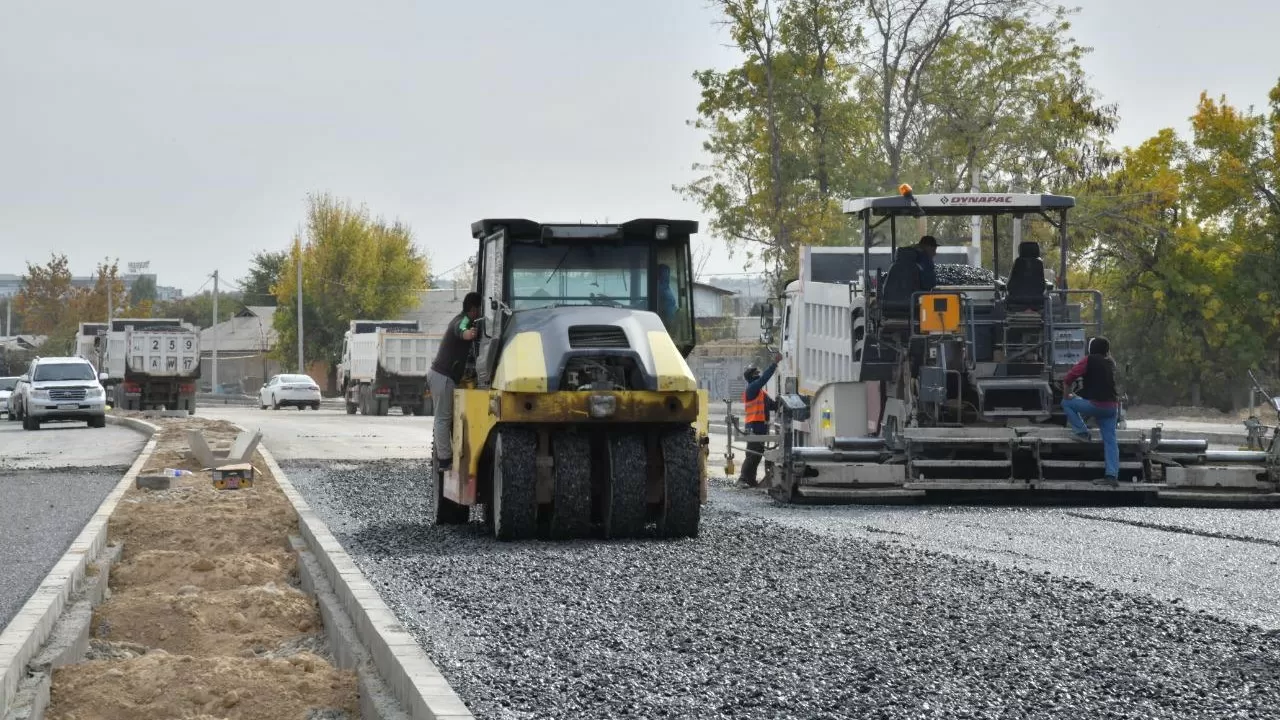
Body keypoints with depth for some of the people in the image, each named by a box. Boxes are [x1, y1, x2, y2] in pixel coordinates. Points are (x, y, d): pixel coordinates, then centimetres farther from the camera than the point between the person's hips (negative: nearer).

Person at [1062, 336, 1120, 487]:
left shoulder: (1090, 360, -4)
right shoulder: (1110, 363, 16)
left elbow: (1070, 376, -8)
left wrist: (1066, 394, 7)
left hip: (1096, 405, -6)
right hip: (1112, 406, 6)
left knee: (1067, 403, 14)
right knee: (1110, 441, 4)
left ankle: (1082, 433, 4)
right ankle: (1112, 475, -4)